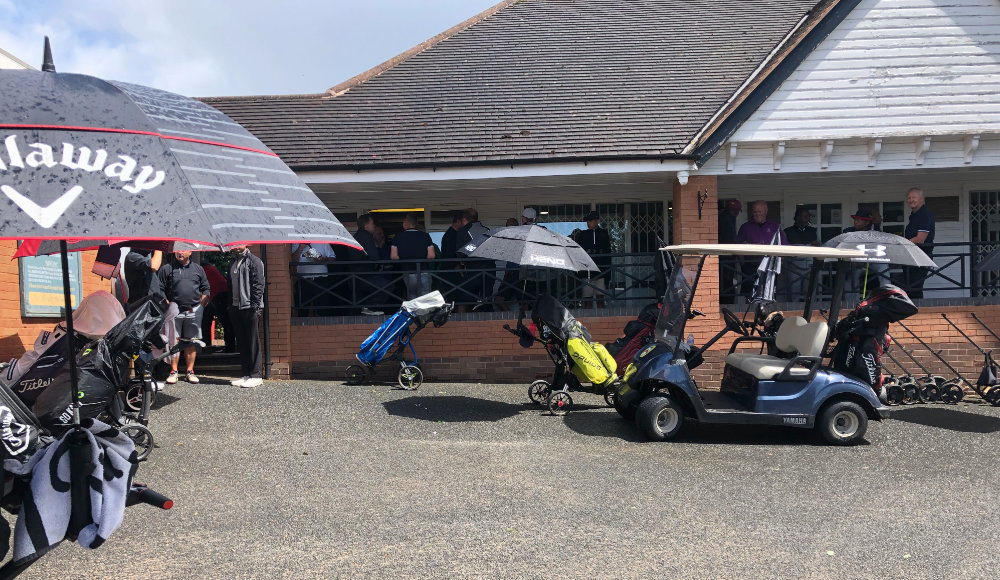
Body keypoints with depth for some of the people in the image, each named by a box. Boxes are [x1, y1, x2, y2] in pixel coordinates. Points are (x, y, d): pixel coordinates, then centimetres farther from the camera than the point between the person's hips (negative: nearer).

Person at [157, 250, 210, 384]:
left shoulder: (198, 269, 13)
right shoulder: (166, 269, 6)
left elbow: (206, 290, 15)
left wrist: (200, 306, 4)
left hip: (194, 311, 2)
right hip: (174, 310, -2)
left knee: (191, 341, 5)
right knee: (174, 341, -1)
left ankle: (190, 371, 12)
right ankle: (173, 371, 6)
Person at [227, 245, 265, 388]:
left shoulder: (254, 261, -4)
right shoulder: (232, 263, 19)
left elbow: (258, 284, -11)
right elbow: (230, 285, 23)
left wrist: (255, 305, -17)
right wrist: (230, 305, 14)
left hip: (249, 308, -7)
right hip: (236, 307, 8)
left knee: (253, 341, -5)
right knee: (241, 342, 10)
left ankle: (256, 375, -1)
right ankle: (246, 374, 16)